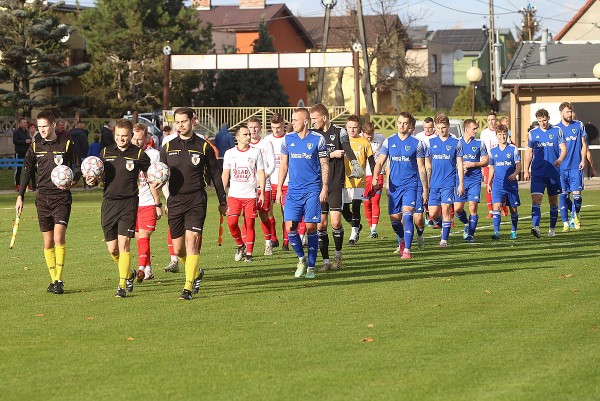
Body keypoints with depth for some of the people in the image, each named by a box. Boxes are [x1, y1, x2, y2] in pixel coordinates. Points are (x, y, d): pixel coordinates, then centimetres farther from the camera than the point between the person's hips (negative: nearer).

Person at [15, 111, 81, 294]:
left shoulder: (67, 145, 0)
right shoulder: (35, 147, 9)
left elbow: (78, 168, 4)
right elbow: (27, 171, 14)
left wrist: (72, 181, -17)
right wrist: (20, 196, 8)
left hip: (62, 197, -4)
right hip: (43, 197, 4)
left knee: (59, 237, -16)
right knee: (48, 243, 4)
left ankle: (59, 280, -14)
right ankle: (53, 280, 11)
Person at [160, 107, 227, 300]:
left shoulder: (203, 147, 2)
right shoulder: (168, 147, 8)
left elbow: (215, 175, 9)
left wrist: (222, 202, 12)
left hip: (196, 201, -3)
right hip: (174, 201, 3)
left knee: (191, 242, -15)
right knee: (178, 249, 6)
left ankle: (188, 288, -15)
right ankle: (196, 273, 34)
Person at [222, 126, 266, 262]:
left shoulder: (256, 152, 3)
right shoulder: (229, 153, 6)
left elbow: (261, 173, 4)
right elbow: (225, 174, 11)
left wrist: (262, 193, -2)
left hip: (251, 195, -1)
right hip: (234, 195, 1)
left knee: (249, 224, -2)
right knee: (232, 222, -10)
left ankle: (249, 253, 7)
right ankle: (240, 245, 14)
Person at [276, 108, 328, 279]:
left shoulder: (318, 139, -2)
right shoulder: (288, 139, 7)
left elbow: (324, 165, 1)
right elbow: (284, 165, 13)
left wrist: (325, 188, -6)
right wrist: (279, 188, 8)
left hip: (312, 190, -3)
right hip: (293, 190, 3)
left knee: (311, 226, -5)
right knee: (290, 227, -6)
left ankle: (311, 266, 6)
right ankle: (301, 259, 16)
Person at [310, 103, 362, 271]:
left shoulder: (339, 132, 0)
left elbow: (347, 150, -16)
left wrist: (355, 164, -34)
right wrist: (331, 155, -11)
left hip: (335, 184, -3)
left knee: (335, 222, -10)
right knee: (321, 224, 0)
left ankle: (338, 254, 13)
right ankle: (326, 260, 9)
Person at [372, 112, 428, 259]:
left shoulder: (416, 143, 1)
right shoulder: (389, 142, 6)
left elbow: (421, 168, 4)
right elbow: (380, 162, 6)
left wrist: (425, 189, 3)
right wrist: (375, 178, -13)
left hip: (410, 184, -3)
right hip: (394, 185, 3)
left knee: (407, 215, -17)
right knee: (394, 218, 5)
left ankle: (407, 250, -15)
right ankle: (403, 240, 35)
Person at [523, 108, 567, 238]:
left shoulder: (557, 131, 2)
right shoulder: (532, 133, 7)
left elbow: (564, 149, -1)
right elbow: (529, 152, 14)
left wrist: (560, 159, -23)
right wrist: (526, 170, 9)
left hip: (554, 172, 0)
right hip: (537, 173, 0)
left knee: (553, 201, 9)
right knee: (536, 199, -16)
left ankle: (552, 228, 22)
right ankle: (536, 227, -27)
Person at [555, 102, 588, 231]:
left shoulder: (579, 125, 8)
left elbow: (584, 144, 9)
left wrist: (583, 160, -1)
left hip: (576, 166, 0)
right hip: (561, 167, 0)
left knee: (577, 193, -5)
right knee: (563, 195, -2)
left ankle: (575, 216, 21)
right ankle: (565, 222, 5)